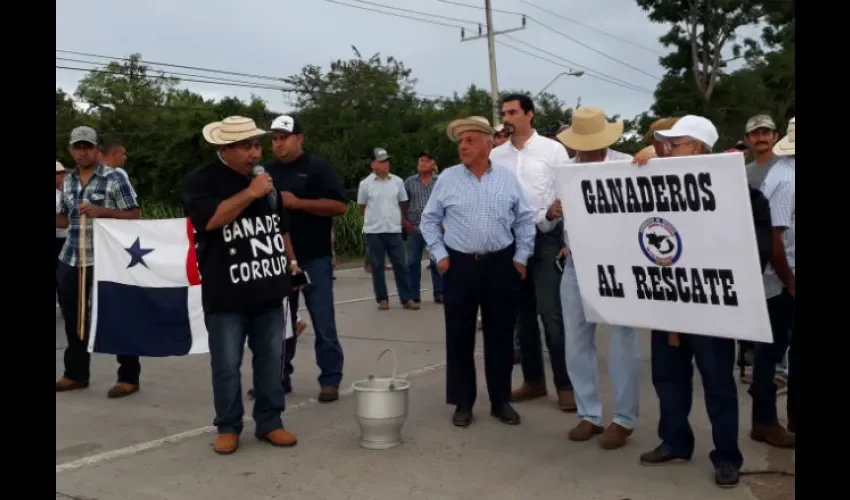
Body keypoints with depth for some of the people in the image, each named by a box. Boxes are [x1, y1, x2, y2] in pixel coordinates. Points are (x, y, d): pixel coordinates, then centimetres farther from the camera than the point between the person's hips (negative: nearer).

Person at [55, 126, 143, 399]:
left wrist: (102, 211, -18)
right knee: (73, 317, 12)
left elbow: (135, 216, -7)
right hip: (70, 260, 6)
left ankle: (129, 377, 7)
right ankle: (76, 373, 26)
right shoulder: (67, 181, 12)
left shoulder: (115, 178, -5)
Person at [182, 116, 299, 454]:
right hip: (227, 295, -5)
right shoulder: (202, 181, -6)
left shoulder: (265, 177, 13)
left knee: (271, 360, 9)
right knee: (227, 365, 4)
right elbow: (211, 219, -24)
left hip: (269, 290, 5)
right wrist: (251, 193, -21)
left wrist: (290, 260, 15)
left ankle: (270, 422, 21)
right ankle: (228, 427, 19)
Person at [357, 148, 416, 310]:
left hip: (394, 230, 2)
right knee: (377, 267, 5)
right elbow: (362, 207, 7)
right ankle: (382, 299, 14)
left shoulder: (397, 181, 3)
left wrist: (396, 219, 13)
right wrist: (374, 219, 11)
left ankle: (407, 299, 7)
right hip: (374, 231, -2)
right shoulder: (365, 184, -3)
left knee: (400, 265, 2)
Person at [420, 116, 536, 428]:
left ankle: (501, 401, 20)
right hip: (459, 265, 0)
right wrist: (439, 254, -1)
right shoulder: (447, 179, 1)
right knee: (459, 336, 4)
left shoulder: (508, 179, 3)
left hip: (500, 265, 1)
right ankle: (463, 402, 16)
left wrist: (521, 257, 2)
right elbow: (429, 220, 6)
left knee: (500, 335, 7)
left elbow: (525, 220, 7)